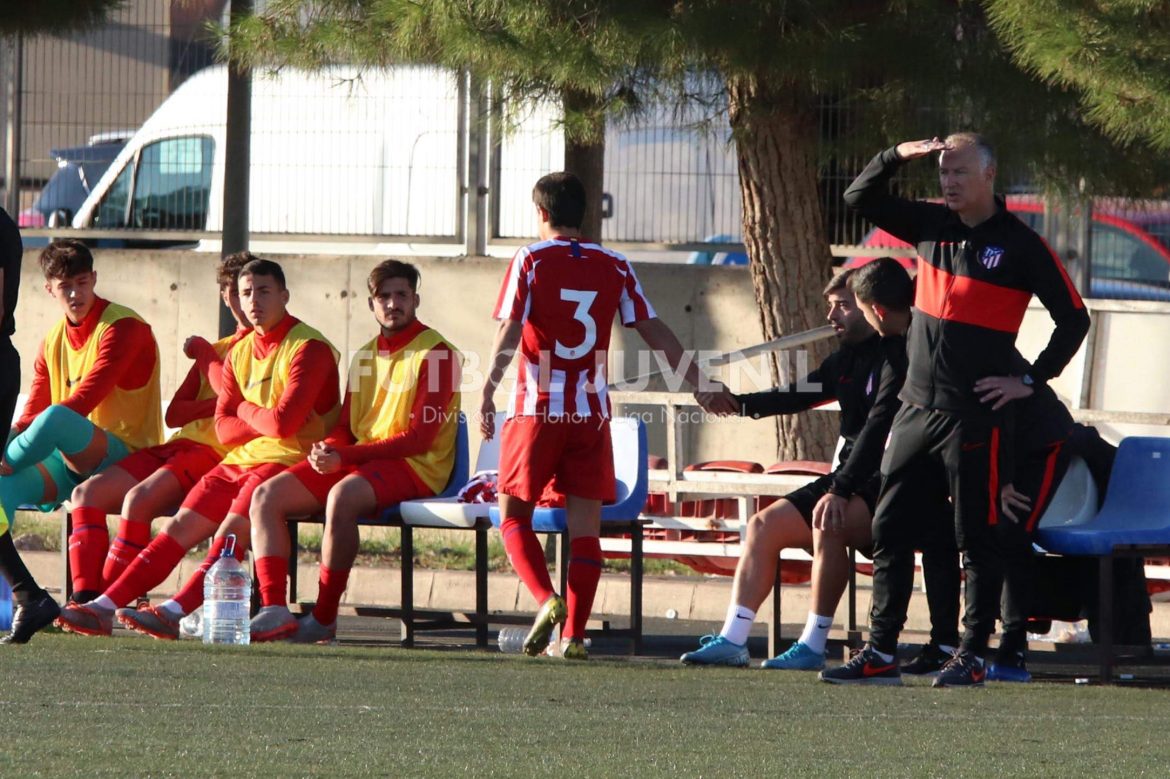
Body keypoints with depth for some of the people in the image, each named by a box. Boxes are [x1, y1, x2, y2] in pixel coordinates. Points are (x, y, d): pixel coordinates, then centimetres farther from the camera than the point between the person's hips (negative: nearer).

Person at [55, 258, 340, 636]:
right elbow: (223, 427, 10)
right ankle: (104, 607, -13)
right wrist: (264, 421, -8)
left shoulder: (308, 347, -8)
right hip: (241, 461, 7)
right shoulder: (240, 352, 17)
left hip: (287, 462, -7)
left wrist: (247, 412, 1)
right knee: (179, 527, -5)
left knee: (231, 531, -27)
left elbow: (284, 422, -19)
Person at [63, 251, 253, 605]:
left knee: (139, 498, -31)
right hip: (180, 445, 8)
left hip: (217, 454, -8)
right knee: (87, 492, -12)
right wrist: (216, 404, -4)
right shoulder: (217, 349, 28)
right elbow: (174, 413, 16)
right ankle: (85, 596, -24)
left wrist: (204, 353, 3)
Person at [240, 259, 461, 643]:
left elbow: (418, 439, -13)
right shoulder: (365, 355, 19)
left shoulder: (435, 353, -5)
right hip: (356, 463, 8)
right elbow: (345, 428, 18)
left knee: (342, 496, -38)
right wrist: (326, 451, -9)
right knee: (266, 496, -10)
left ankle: (324, 620, -30)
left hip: (414, 468, -8)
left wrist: (345, 456, -19)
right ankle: (274, 611, -24)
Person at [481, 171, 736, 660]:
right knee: (585, 520, 4)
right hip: (592, 413, 3)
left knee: (514, 513, 7)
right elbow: (654, 331, 8)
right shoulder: (614, 267, 7)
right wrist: (701, 385, 13)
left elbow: (509, 331, -12)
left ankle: (547, 599, -16)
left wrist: (487, 391, -15)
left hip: (537, 409, -3)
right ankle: (575, 634, -2)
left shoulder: (531, 261, -2)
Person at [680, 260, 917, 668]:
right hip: (849, 480, 10)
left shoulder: (901, 356, -15)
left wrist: (840, 490, -31)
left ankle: (813, 646, -30)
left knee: (829, 521, -35)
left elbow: (880, 426, -24)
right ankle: (732, 639, 0)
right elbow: (803, 394, 23)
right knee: (764, 525, 3)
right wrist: (740, 404, 8)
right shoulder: (851, 356, 15)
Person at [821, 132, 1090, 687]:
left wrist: (1030, 380, -5)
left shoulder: (1020, 246, -5)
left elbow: (1074, 318, -1)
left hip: (975, 414, -6)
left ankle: (973, 655, 4)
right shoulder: (933, 225, 10)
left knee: (977, 537, -1)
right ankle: (880, 654, 8)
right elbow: (860, 199, 12)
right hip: (917, 408, 6)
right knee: (889, 531, 5)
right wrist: (896, 157, -4)